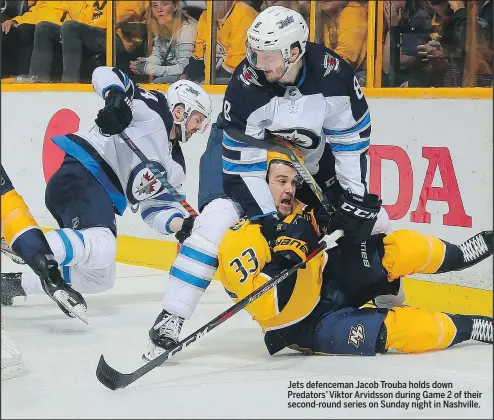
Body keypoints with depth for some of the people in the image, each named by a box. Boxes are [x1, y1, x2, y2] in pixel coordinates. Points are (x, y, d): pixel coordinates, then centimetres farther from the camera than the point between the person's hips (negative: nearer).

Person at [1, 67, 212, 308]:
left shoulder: (174, 167, 25)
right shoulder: (153, 107, 4)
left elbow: (157, 210, 20)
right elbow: (105, 74, -3)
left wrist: (184, 225, 0)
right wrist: (116, 98, -23)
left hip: (103, 197, 10)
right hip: (81, 174, -10)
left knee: (99, 279, 13)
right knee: (99, 246, -35)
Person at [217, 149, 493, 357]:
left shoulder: (291, 212, -3)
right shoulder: (241, 242, -27)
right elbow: (272, 310, -32)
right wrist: (288, 261, -38)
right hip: (308, 327, -7)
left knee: (404, 249, -8)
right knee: (404, 328, -23)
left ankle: (460, 256, 19)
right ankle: (469, 327, -1)